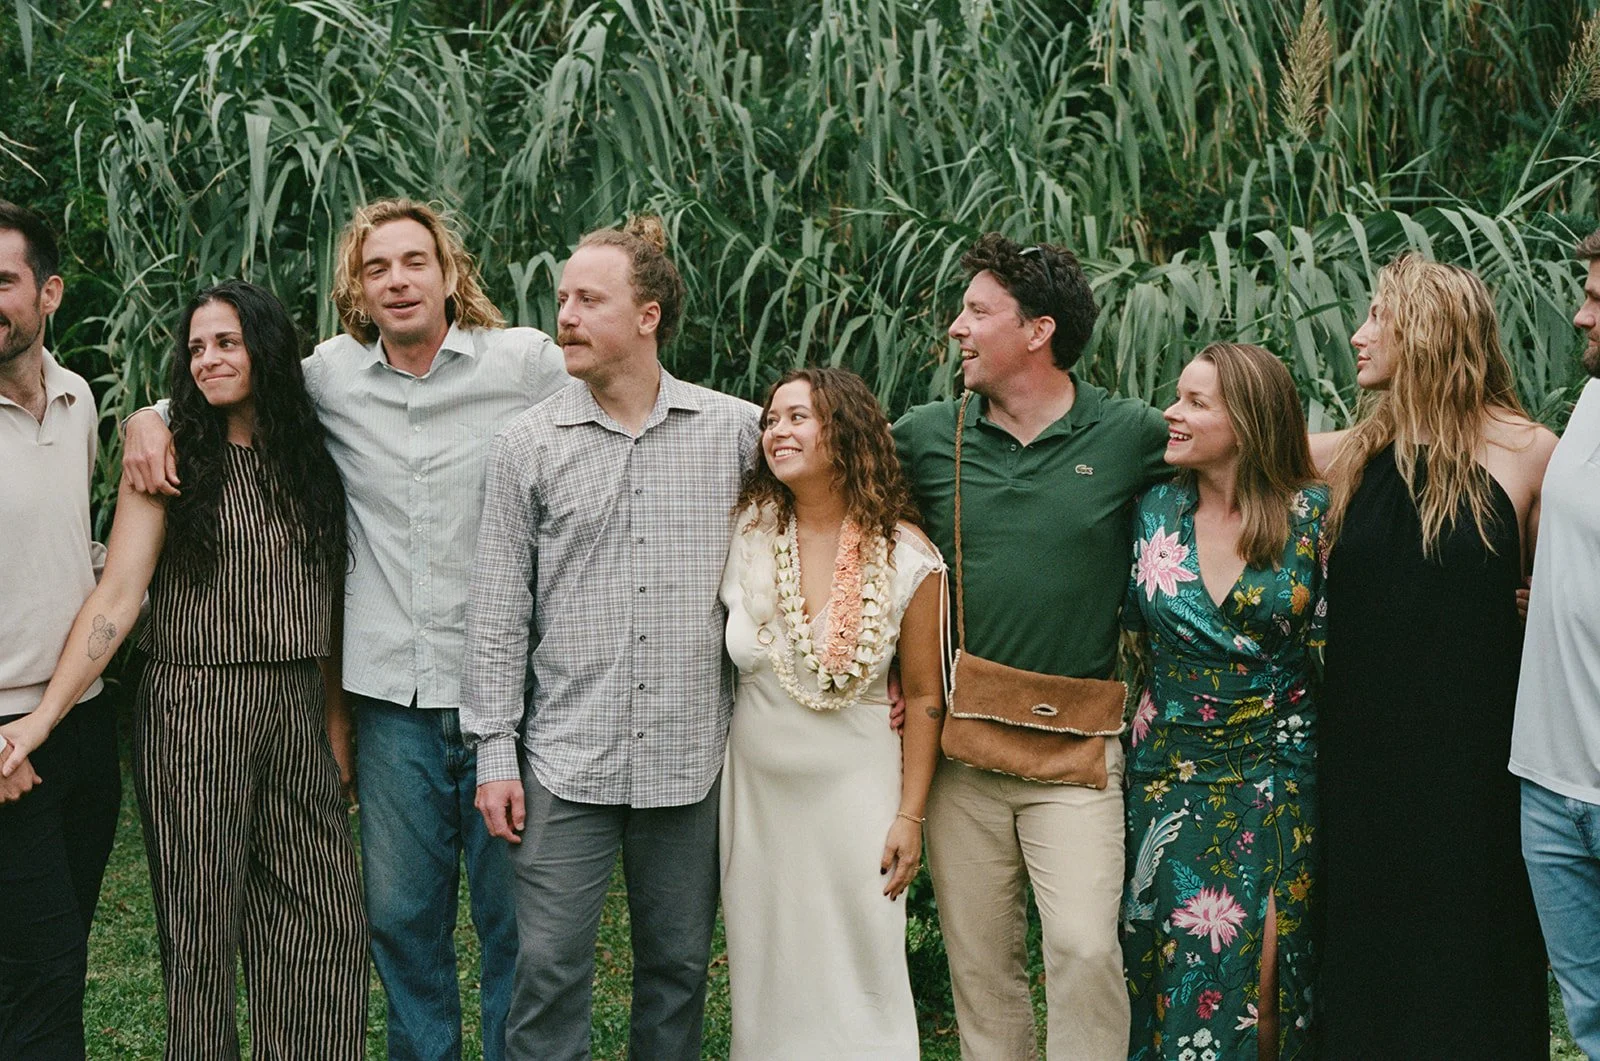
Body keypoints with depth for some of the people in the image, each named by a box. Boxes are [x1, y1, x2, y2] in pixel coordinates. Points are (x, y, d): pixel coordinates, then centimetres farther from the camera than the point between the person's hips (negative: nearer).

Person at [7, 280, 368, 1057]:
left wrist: (338, 726, 6)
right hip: (194, 712, -3)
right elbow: (116, 598, -9)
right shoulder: (172, 461, -1)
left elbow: (325, 606, 12)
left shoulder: (311, 461, 10)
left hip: (300, 716, 4)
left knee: (324, 922, 2)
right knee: (201, 930, 4)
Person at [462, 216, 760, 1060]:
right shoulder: (528, 444, 1)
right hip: (566, 760, -1)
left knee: (678, 968, 12)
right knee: (550, 970, 1)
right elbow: (498, 614, 2)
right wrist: (494, 752, -1)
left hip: (692, 757, 1)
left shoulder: (737, 431, 1)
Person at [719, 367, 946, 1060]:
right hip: (756, 786, 2)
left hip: (856, 783, -2)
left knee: (860, 974, 3)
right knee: (765, 972, 10)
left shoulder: (906, 559, -9)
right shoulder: (745, 536, -4)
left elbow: (924, 696, -4)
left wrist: (910, 816, -4)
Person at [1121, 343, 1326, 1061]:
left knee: (1266, 966, -1)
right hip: (1170, 776, 2)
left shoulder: (1312, 514, -5)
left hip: (1276, 774, -2)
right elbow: (1124, 626, 12)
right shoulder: (1155, 511, 2)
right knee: (1171, 967, 4)